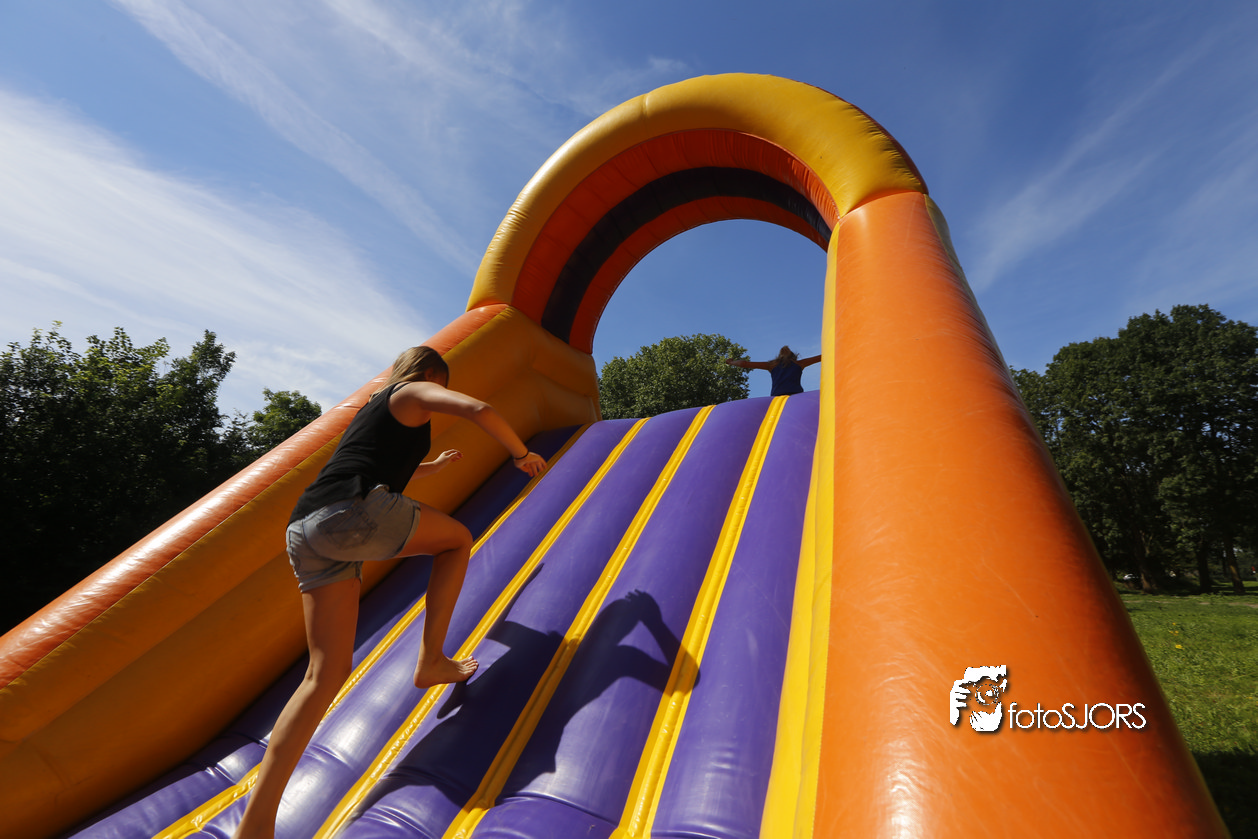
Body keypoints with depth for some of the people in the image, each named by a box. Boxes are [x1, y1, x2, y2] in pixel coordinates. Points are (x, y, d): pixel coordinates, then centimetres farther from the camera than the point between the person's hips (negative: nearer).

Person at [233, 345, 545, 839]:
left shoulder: (373, 407, 34)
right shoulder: (415, 392, 8)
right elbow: (480, 410, -11)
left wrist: (431, 466, 67)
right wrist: (521, 454, 5)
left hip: (305, 530, 9)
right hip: (354, 512, -8)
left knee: (327, 672, 7)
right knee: (458, 540, 14)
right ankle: (431, 661, 11)